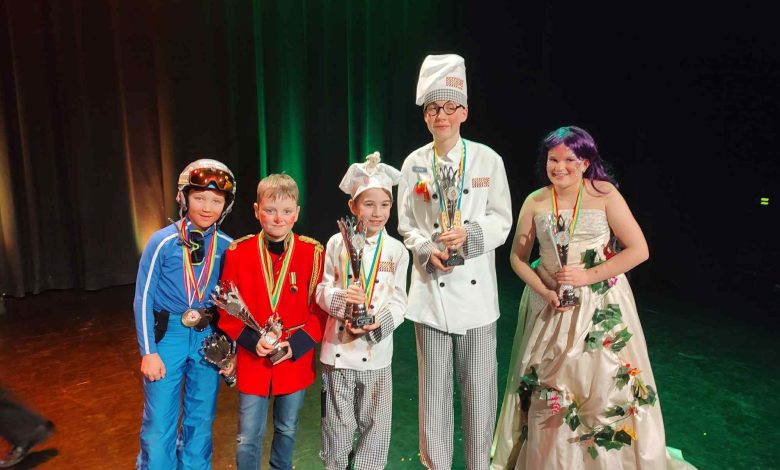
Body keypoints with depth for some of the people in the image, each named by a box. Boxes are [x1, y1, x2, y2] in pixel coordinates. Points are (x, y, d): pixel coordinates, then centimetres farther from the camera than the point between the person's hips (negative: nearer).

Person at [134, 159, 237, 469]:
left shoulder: (227, 247, -3)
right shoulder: (163, 242, -10)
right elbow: (143, 298, -6)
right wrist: (148, 351, -8)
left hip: (209, 337, 3)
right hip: (168, 333, -2)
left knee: (201, 418, 15)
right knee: (159, 422, 4)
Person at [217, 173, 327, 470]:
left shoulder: (313, 253, -7)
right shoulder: (238, 252, -7)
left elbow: (321, 309, -4)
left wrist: (297, 344, -15)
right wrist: (252, 341, -15)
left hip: (295, 361, 1)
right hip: (252, 361, -1)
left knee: (287, 430, 20)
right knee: (248, 438, 8)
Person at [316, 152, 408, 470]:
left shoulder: (397, 250, -2)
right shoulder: (337, 243, -3)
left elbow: (398, 302, -2)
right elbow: (322, 291, -1)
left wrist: (378, 323, -21)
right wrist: (340, 298, -22)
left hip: (377, 350, 1)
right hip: (338, 347, 0)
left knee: (375, 423, 14)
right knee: (338, 422, 14)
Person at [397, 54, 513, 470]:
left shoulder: (488, 160, 1)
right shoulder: (414, 164, 4)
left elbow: (502, 220, 0)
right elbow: (407, 226, 6)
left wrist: (469, 234, -19)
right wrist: (429, 249, -13)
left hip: (476, 287, 0)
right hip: (431, 286, 1)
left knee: (479, 385, 7)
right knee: (434, 386, 9)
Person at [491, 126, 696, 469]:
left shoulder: (604, 194, -7)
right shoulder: (535, 202, 0)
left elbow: (639, 250, -8)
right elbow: (517, 257, 6)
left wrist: (588, 276, -15)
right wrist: (543, 291, -9)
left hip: (602, 305, -2)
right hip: (551, 306, 2)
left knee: (606, 388, 3)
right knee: (547, 389, 9)